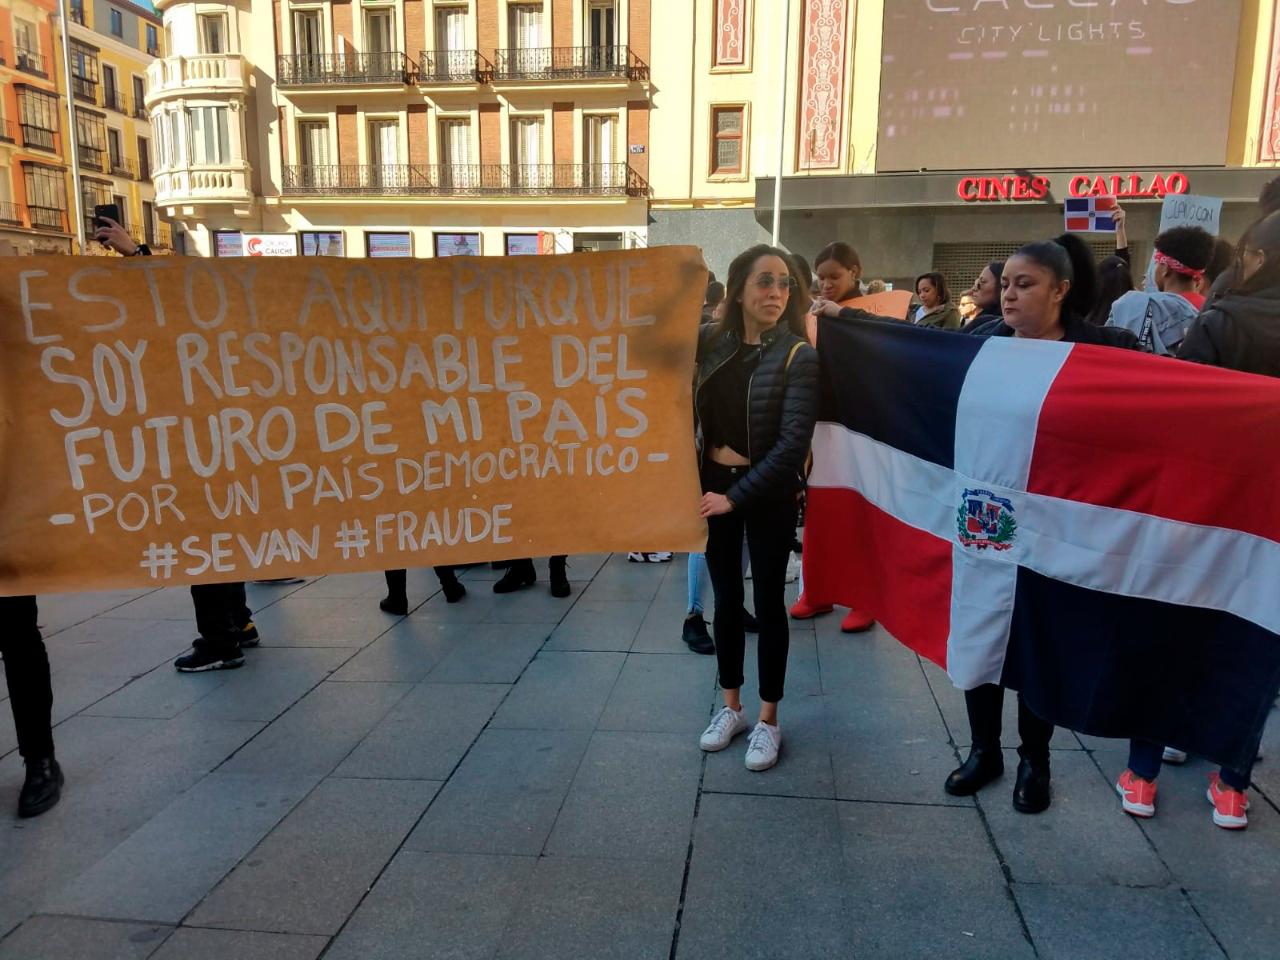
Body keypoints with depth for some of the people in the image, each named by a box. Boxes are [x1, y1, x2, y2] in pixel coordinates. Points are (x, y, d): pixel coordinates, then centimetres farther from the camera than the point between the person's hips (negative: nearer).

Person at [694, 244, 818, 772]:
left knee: (768, 602, 7)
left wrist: (737, 496, -20)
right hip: (713, 485, 4)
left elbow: (793, 443, -18)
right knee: (726, 598, 13)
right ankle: (730, 707, 30)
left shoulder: (798, 357, -12)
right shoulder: (710, 342, -1)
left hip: (768, 493, -3)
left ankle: (768, 720, 22)